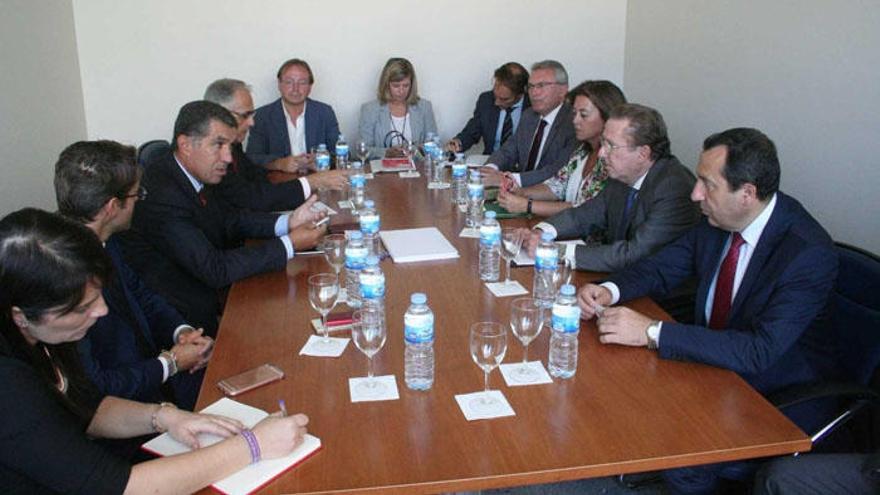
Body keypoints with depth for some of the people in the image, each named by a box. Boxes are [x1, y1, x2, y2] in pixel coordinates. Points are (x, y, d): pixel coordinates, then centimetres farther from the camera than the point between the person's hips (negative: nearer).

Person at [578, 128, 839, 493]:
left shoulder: (809, 253, -26)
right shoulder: (717, 220, -6)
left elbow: (759, 352, -32)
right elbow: (663, 267, 7)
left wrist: (652, 332, -34)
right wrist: (610, 290, -15)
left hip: (780, 397, -6)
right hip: (715, 361, 6)